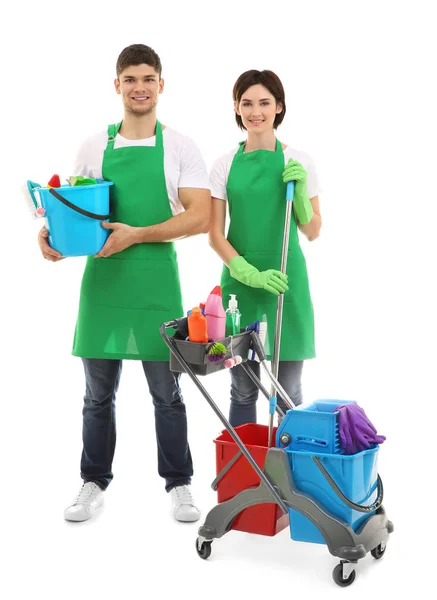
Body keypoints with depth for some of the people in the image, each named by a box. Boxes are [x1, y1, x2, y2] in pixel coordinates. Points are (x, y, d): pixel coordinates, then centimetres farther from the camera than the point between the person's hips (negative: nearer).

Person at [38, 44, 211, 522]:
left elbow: (200, 217, -8)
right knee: (98, 395, 10)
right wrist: (51, 233, -8)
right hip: (103, 283, 2)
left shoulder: (180, 148, 1)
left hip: (157, 285, -2)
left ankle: (179, 485, 21)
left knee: (167, 393, 7)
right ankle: (94, 483, 24)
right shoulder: (94, 147, 8)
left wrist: (135, 235, -17)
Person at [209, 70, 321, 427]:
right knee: (243, 391, 9)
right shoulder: (225, 165, 4)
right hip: (239, 281, 1)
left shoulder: (299, 162, 3)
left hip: (287, 284, -1)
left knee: (288, 393, 4)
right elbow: (216, 235, 0)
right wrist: (251, 274, -15)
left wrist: (299, 191, -14)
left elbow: (312, 232, 4)